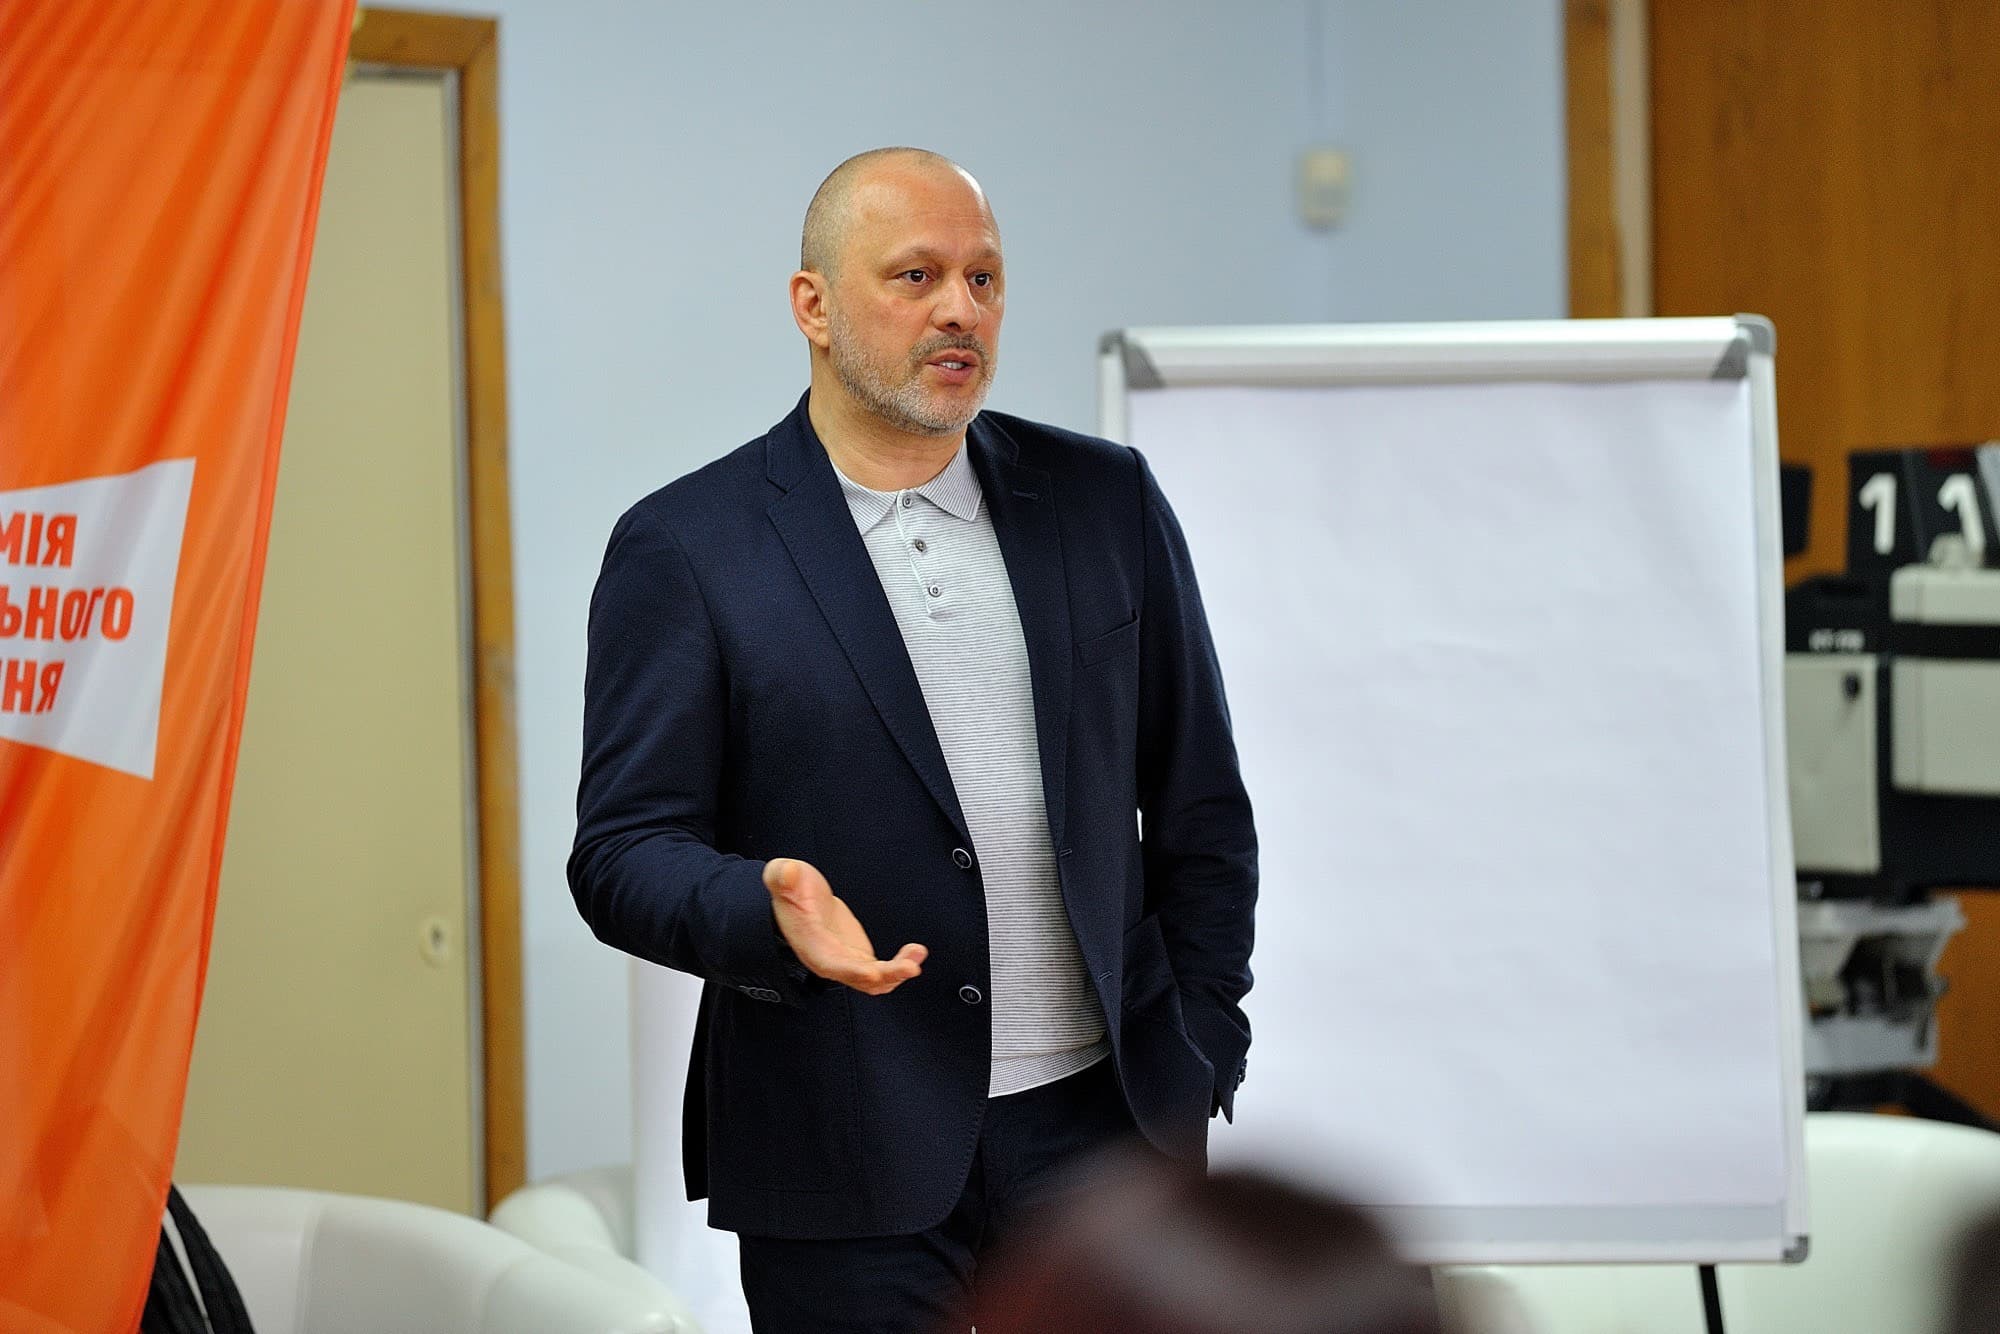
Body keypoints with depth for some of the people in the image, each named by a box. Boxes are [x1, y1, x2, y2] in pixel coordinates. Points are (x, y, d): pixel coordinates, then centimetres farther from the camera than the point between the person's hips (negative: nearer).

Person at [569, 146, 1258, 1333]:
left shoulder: (1108, 503, 9)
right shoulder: (685, 548, -1)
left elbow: (1200, 807, 14)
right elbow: (623, 853, -4)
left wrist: (1197, 1057, 8)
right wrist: (767, 912, -23)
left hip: (1101, 1120, 3)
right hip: (851, 1164, -3)